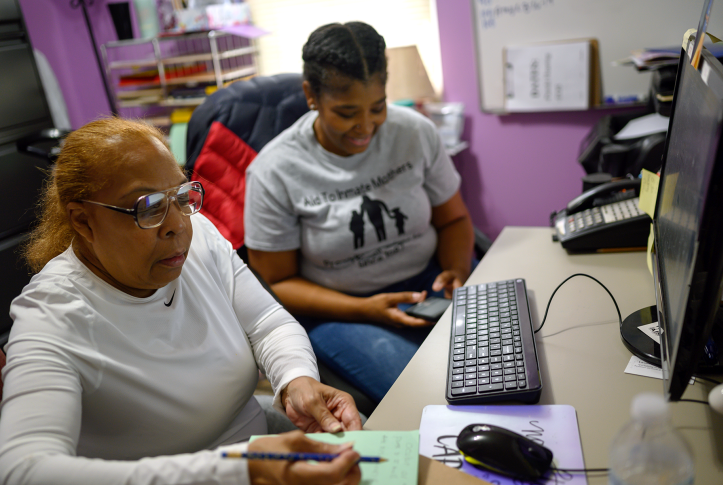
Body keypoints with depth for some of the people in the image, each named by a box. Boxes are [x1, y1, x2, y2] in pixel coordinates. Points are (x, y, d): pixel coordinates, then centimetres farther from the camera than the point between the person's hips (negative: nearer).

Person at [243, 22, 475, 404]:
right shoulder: (273, 172, -12)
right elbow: (276, 283, -6)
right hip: (337, 308, -3)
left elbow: (453, 219, 9)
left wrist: (457, 271, -13)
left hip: (429, 280, 4)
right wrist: (364, 310, -19)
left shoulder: (416, 132, -3)